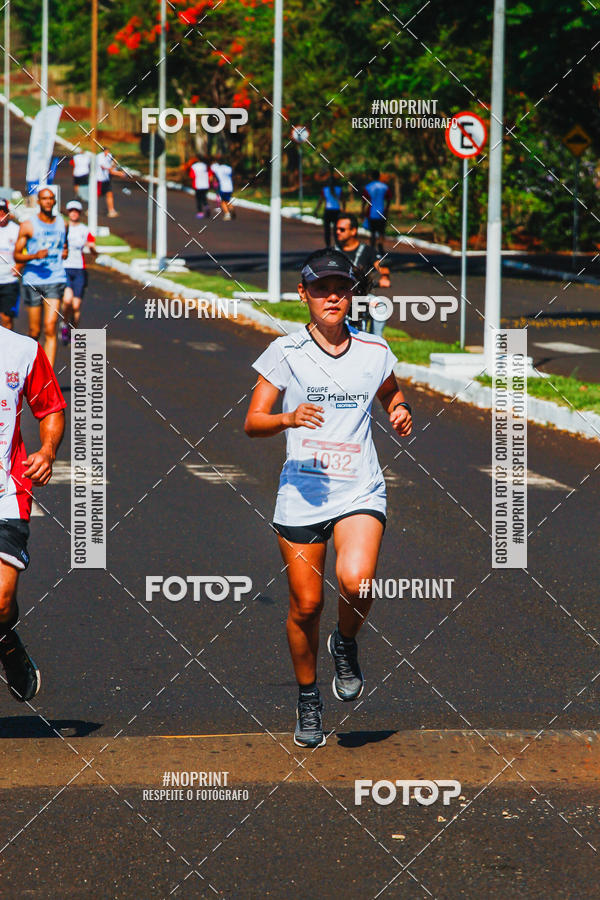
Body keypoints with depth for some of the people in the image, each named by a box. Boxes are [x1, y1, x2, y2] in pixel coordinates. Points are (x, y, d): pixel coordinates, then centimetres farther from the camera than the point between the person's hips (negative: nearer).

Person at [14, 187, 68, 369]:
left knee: (50, 328, -13)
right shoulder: (28, 226, 0)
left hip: (55, 280, 1)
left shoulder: (62, 224, 11)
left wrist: (65, 252, 8)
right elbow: (17, 255, -1)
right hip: (32, 281, -1)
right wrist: (35, 256, -19)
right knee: (34, 330, 4)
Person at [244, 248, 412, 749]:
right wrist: (288, 418, -22)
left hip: (360, 491, 0)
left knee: (355, 580, -25)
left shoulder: (374, 351, 7)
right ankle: (308, 700, 24)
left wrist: (401, 413, 3)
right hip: (302, 493, 0)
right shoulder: (286, 352, 1)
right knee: (306, 604, 2)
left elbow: (391, 395, 26)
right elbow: (252, 422, -2)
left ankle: (346, 646, 8)